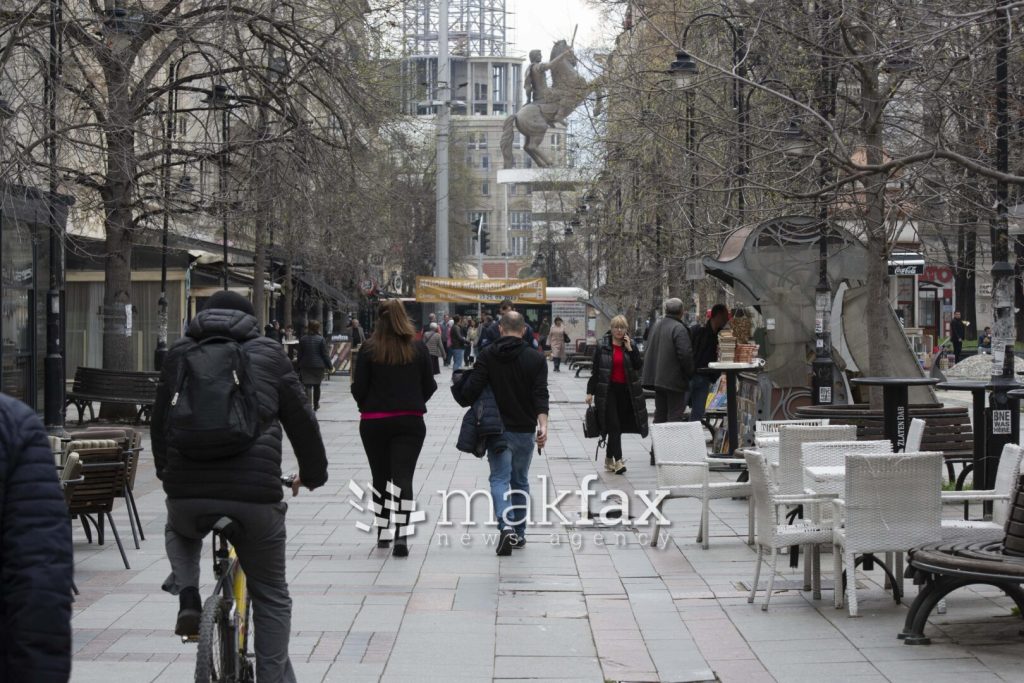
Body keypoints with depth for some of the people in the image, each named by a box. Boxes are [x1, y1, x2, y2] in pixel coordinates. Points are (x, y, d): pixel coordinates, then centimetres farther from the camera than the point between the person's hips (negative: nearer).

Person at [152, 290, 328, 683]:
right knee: (271, 597, 14)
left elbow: (159, 420, 22)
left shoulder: (179, 354, 15)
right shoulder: (268, 354, 10)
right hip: (255, 494, -2)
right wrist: (313, 472, 29)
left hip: (187, 490, 2)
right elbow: (301, 420, 13)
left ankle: (187, 593, 12)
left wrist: (165, 471, 39)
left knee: (179, 532, 37)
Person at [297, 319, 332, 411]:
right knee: (316, 386, 14)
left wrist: (299, 366, 13)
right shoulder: (321, 339, -8)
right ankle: (316, 405, 27)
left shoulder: (302, 339, 1)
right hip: (318, 366, -1)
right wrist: (329, 365, 2)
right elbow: (325, 354, -6)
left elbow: (300, 354, 6)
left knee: (308, 386, -2)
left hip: (305, 366, 1)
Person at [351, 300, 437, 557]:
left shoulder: (369, 349, -7)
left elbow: (358, 388, -6)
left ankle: (383, 532, 25)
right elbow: (429, 386, 2)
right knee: (403, 477, -2)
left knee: (381, 477, 15)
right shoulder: (419, 348, -2)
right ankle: (401, 534, -16)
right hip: (410, 420, 0)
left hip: (374, 422, 0)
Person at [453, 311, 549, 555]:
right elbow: (541, 396, -13)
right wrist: (543, 425, -19)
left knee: (499, 478, -1)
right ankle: (519, 533, 20)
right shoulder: (536, 359, -1)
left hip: (497, 430, -2)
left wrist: (464, 396, 10)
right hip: (525, 430, 2)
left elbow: (471, 390, -11)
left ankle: (506, 525, -25)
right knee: (520, 481, 16)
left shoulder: (488, 355, -4)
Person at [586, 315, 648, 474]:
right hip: (608, 390, -3)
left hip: (625, 391, 3)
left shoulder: (631, 346, 7)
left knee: (617, 427, 9)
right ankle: (618, 461, -12)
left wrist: (629, 348, -11)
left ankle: (609, 459, 23)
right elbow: (595, 370, 0)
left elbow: (639, 366, -4)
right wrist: (590, 391, -2)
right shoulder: (603, 346, 0)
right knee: (614, 425, -10)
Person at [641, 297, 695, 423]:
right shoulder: (679, 329, -15)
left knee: (660, 413, 15)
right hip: (674, 379, -8)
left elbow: (647, 351, 18)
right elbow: (685, 354, -21)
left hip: (657, 378, 8)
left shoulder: (656, 326, 11)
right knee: (675, 414, -4)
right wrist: (690, 373, -6)